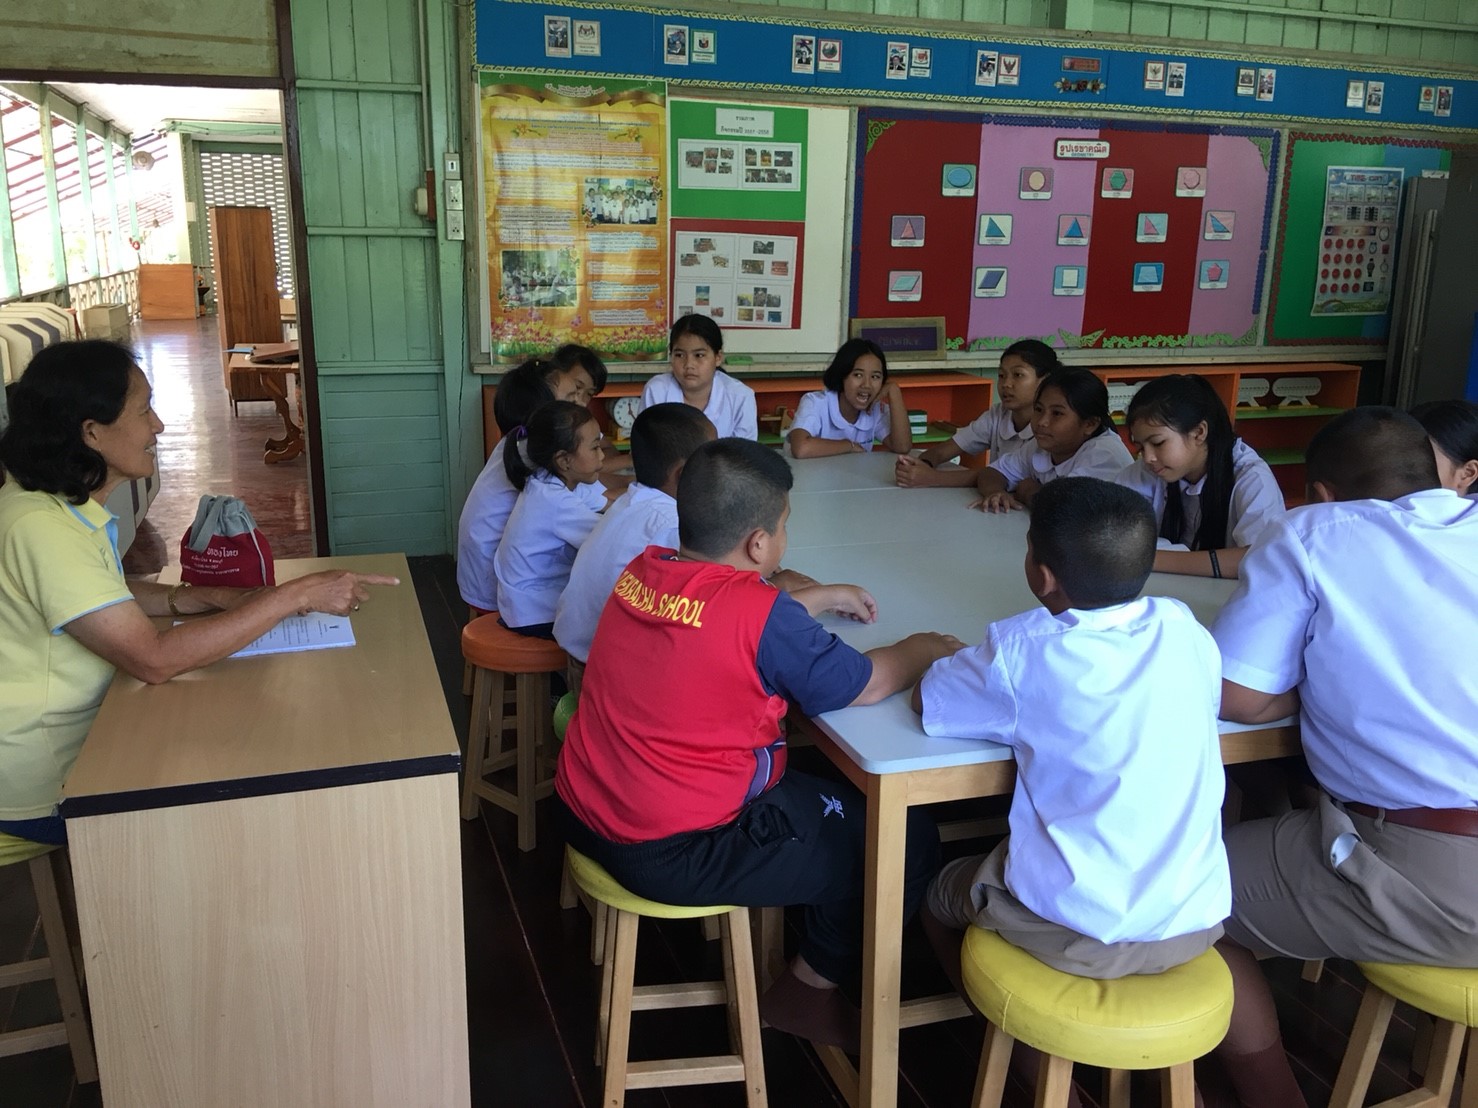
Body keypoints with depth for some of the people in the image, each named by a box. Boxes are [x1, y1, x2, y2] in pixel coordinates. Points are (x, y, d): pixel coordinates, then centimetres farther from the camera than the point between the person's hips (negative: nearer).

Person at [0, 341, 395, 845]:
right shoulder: (41, 527, -29)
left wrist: (215, 598, -4)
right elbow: (154, 659, -31)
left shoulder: (69, 501, 1)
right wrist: (295, 596, -29)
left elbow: (113, 593, 13)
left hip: (79, 730, 8)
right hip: (43, 785, -8)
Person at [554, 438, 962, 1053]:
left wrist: (821, 597, 22)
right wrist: (922, 649, 8)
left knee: (795, 768, 30)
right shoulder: (761, 613, -23)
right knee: (905, 839, 5)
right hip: (674, 857, -8)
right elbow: (863, 684, -11)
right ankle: (809, 989, 24)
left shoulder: (642, 570, -1)